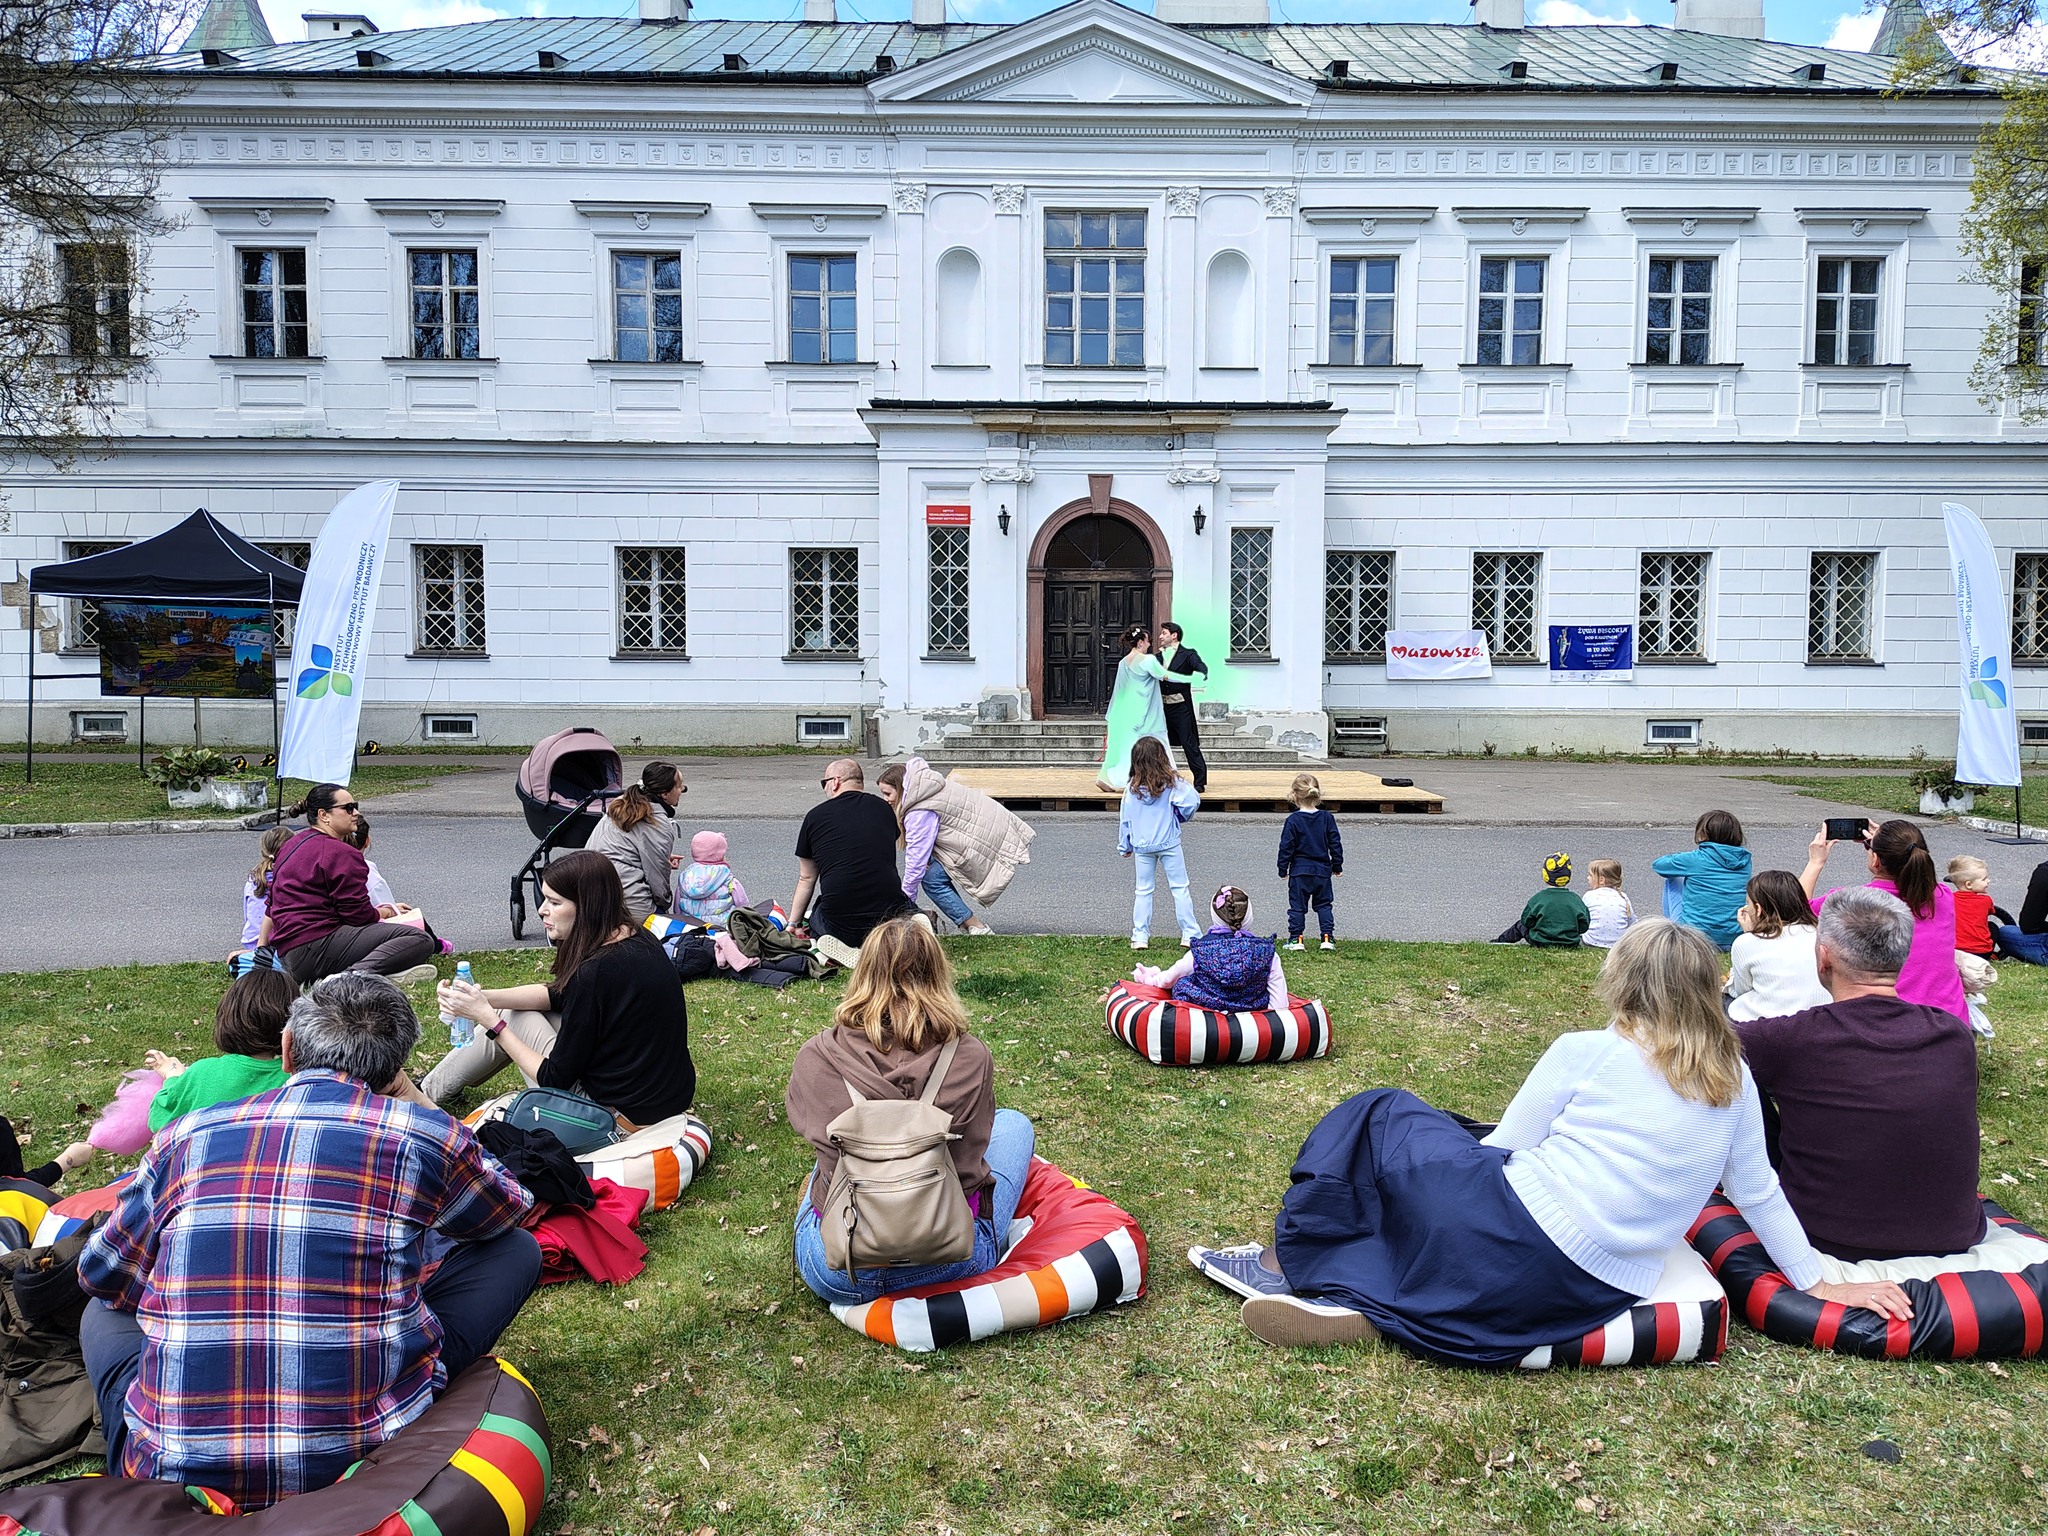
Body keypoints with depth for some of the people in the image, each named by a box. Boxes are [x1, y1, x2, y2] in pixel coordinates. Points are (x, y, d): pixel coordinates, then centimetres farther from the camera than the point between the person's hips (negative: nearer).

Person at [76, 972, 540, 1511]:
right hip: (362, 1456, -3)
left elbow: (101, 1275, 20)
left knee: (106, 1311, 33)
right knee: (516, 1249, 14)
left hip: (175, 1469, 4)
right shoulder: (423, 1134, -4)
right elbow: (512, 1209, 18)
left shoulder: (189, 1133, 4)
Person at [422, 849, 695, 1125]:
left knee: (510, 1018, 8)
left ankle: (425, 1093, 32)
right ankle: (430, 1086, 39)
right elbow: (557, 995, 12)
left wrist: (487, 1018, -9)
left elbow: (554, 1079, -14)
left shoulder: (595, 972, -25)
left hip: (622, 1116, -8)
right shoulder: (639, 939, 0)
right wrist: (484, 997, 0)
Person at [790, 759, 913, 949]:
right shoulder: (884, 808, 11)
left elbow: (806, 879, 13)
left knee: (814, 917, 30)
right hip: (890, 917, 2)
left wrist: (793, 925, 27)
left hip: (840, 925, -1)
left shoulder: (815, 816, 4)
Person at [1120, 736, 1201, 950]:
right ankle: (1190, 934, 8)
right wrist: (1182, 816, 6)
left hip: (1142, 846, 2)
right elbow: (1192, 802, -16)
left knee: (1143, 891, 11)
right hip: (1169, 844, -2)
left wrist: (1125, 846, 14)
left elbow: (1124, 818, 3)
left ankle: (1140, 936, 11)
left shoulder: (1131, 788, -3)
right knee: (1180, 889, 7)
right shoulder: (1171, 783, -11)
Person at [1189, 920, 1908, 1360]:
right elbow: (1760, 1194, 15)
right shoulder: (1733, 1083, 8)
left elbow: (1500, 1147, 1)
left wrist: (1458, 1159, 22)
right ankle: (1353, 1303, 2)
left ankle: (1291, 1266, 16)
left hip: (1518, 1239, -6)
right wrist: (1818, 1281, 30)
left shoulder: (1585, 1052, -4)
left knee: (1379, 1116, 15)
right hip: (1591, 1298, 6)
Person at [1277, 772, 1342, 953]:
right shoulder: (1327, 818, -2)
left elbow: (1286, 847, -8)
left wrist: (1283, 869, 2)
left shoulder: (1293, 820, -11)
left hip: (1299, 871, -3)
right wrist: (1337, 865, 13)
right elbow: (1335, 843, 2)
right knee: (1324, 904, 14)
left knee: (1297, 906, 6)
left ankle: (1296, 938, 6)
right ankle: (1328, 938, 8)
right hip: (1323, 870, 3)